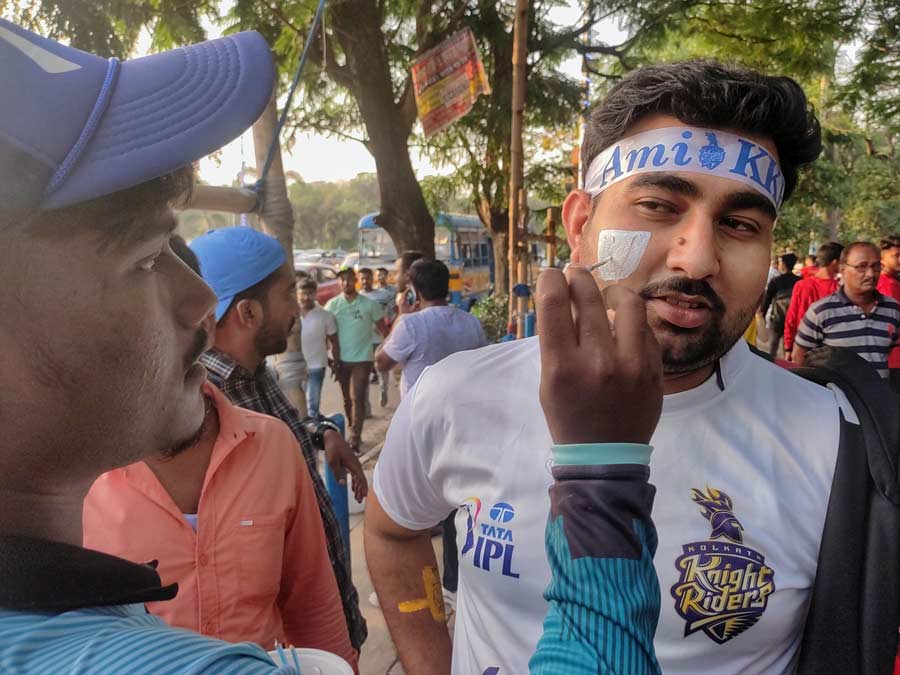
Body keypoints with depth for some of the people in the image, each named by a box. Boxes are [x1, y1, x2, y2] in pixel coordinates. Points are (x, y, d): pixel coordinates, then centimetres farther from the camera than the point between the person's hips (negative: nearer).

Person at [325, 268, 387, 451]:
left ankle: (354, 439, -5)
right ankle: (354, 432, 30)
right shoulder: (332, 305, -1)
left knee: (357, 398, -7)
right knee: (347, 399, 14)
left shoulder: (369, 304, -5)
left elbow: (382, 329, 2)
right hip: (342, 360, 3)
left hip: (362, 359, -3)